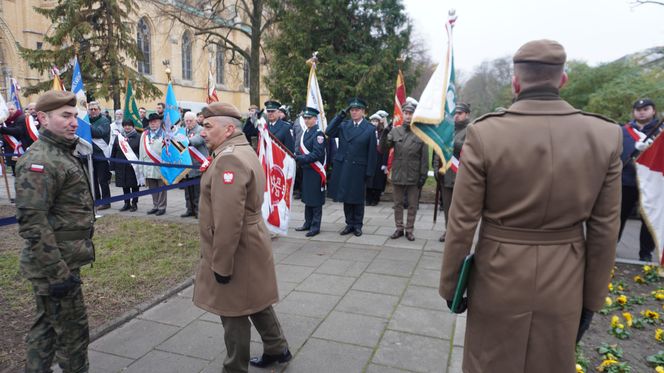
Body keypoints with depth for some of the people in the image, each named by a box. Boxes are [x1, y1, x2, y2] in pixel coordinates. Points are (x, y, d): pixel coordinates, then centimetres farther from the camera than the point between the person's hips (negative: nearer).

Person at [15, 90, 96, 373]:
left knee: (47, 326, 21)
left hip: (62, 261, 10)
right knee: (72, 331, 3)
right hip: (56, 265, -10)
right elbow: (32, 223, -25)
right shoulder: (39, 161, -19)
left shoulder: (64, 154, 13)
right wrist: (57, 273, -23)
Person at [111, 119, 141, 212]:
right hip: (121, 166, 4)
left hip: (134, 166, -3)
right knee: (124, 185, 9)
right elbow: (114, 152, 10)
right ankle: (127, 203, 19)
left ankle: (134, 203, 14)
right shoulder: (118, 137, 10)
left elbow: (141, 152, -3)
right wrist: (113, 165, 4)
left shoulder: (137, 137, 0)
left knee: (134, 185, 4)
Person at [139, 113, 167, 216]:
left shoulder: (164, 133, -2)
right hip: (149, 166, 5)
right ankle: (155, 206, 21)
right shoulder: (145, 134, 16)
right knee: (152, 187, 11)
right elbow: (142, 150, 15)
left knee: (161, 187, 2)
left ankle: (161, 207, 9)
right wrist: (141, 164, 11)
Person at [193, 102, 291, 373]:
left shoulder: (229, 159, -23)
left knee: (234, 314, 6)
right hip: (251, 247, 10)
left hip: (237, 252, -10)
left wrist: (221, 265, -21)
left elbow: (227, 221, -28)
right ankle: (277, 349, 41)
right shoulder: (243, 150, 11)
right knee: (256, 303, 24)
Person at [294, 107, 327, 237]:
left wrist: (301, 158, -22)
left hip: (315, 172, -8)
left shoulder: (318, 134, -13)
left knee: (315, 200, -1)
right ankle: (308, 223, 27)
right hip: (306, 170, 8)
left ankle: (315, 226, 8)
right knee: (307, 198, 16)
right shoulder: (305, 133, 13)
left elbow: (317, 154, -20)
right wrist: (296, 155, -1)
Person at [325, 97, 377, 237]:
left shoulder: (370, 129, -2)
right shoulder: (343, 125, 8)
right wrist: (340, 115, -7)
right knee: (346, 197, 10)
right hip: (343, 168, 3)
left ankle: (357, 225, 21)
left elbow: (372, 152, -4)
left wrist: (369, 172, -8)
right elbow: (329, 132, -5)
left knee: (357, 198, 7)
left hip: (359, 169, -3)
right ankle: (349, 224, 22)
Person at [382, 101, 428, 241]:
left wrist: (423, 176, -4)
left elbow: (424, 157, -1)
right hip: (397, 175, 2)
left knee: (412, 205, 9)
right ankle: (399, 228, 25)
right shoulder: (394, 131, 2)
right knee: (398, 204, 12)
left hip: (413, 177, -1)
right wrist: (384, 136, -18)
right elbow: (383, 150, -2)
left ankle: (409, 230, 21)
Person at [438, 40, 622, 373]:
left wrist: (450, 285, 1)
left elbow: (462, 222, -13)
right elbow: (605, 230, -2)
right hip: (564, 287, 3)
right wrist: (592, 299, 10)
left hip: (498, 280, -2)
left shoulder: (484, 133, -16)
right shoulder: (606, 135, -7)